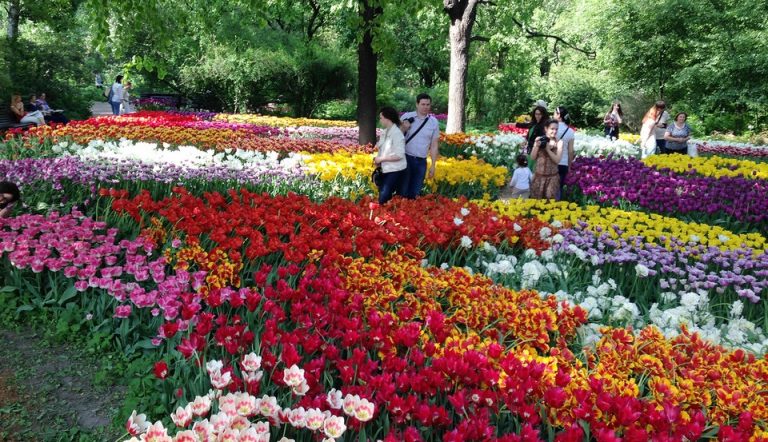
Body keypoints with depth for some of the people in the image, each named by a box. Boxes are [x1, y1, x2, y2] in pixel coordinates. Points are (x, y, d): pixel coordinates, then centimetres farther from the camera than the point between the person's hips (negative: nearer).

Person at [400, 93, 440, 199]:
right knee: (403, 190, -1)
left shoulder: (434, 122, 3)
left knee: (415, 192, 10)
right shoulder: (406, 117, -2)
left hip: (421, 162, 2)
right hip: (406, 158, -2)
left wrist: (433, 165, 6)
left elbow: (434, 146, 7)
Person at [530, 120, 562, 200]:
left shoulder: (559, 143, -3)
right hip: (538, 176, 1)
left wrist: (548, 149, -18)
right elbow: (533, 157, 1)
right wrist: (537, 146, -13)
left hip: (552, 177, -1)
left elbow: (557, 160, -11)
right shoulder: (539, 140, 1)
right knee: (535, 199, 7)